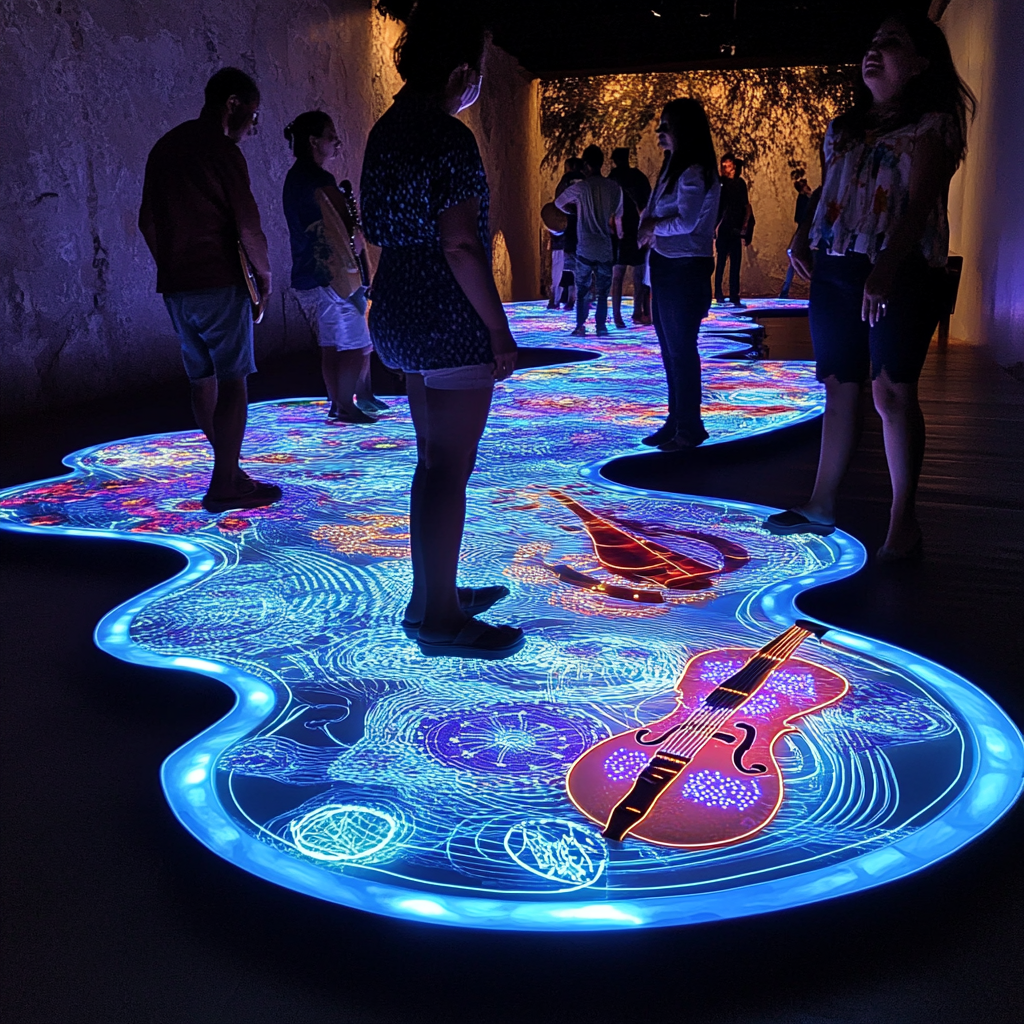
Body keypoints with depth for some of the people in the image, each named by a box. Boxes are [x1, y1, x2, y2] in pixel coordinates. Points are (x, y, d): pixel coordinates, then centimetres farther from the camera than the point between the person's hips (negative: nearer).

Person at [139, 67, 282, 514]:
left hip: (175, 284, 8)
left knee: (203, 379, 13)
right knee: (233, 381, -5)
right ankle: (224, 486, -6)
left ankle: (229, 470, 23)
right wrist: (264, 273, 0)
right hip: (218, 283, -8)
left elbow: (147, 222, 19)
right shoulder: (222, 151, -9)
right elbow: (248, 228, -14)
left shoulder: (164, 147, 16)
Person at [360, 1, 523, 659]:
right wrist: (500, 333, -16)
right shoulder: (449, 136, -16)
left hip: (402, 313, 9)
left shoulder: (387, 130, 12)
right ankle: (441, 620, 7)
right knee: (450, 469, -2)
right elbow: (459, 244, -21)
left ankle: (430, 596, 28)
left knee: (434, 460, 17)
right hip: (452, 322, -9)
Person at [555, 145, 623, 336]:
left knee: (582, 290, 5)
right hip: (606, 248, 2)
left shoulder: (580, 187, -5)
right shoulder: (615, 188, 3)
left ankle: (580, 327, 0)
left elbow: (559, 202, 10)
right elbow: (617, 217, 10)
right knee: (602, 291, 9)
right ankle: (601, 326, 6)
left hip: (585, 248, -2)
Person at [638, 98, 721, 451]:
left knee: (681, 350, -4)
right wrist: (649, 227, -7)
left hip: (686, 270, -9)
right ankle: (676, 420, 21)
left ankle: (690, 428, 4)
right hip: (665, 267, 9)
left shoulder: (694, 172, -14)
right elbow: (651, 216, 14)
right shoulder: (672, 168, 16)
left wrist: (654, 227, -7)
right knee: (671, 350, 13)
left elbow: (686, 221, -23)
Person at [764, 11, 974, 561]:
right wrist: (802, 233, 7)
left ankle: (903, 520, -4)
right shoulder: (845, 127, 18)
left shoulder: (933, 125, -2)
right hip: (835, 270, 6)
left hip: (902, 273, -6)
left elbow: (920, 202, -14)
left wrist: (887, 266, -27)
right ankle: (821, 505, 17)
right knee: (839, 387, 9)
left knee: (891, 389, -10)